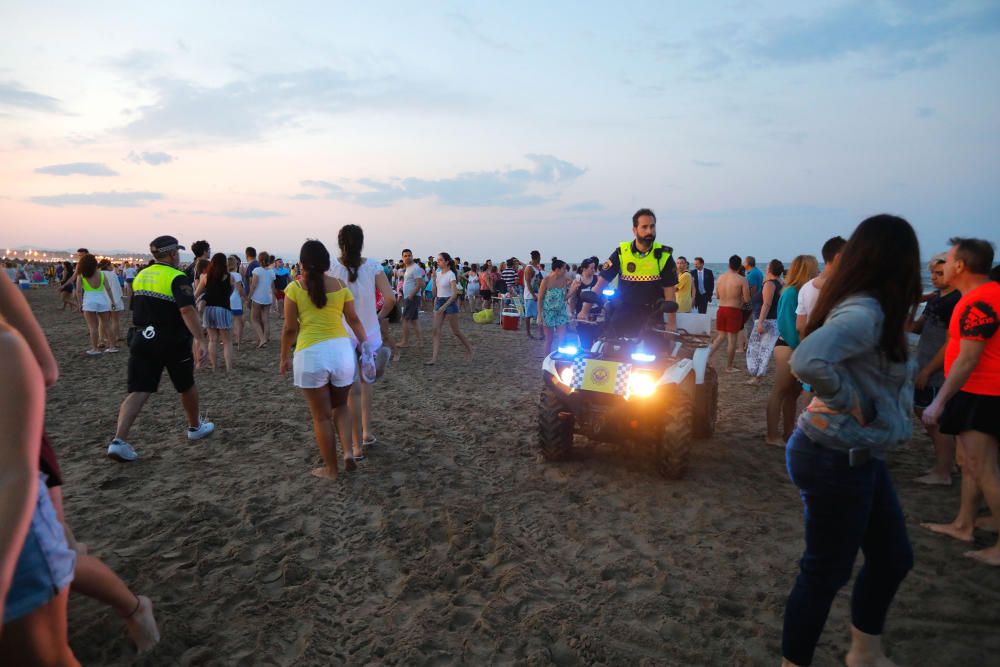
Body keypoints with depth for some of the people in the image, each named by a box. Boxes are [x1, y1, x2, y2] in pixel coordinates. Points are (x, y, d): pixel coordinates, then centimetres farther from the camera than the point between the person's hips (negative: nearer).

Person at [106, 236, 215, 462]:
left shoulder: (141, 276, 11)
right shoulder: (177, 278, -12)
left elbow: (137, 309, 21)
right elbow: (187, 310, -26)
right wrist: (200, 338, -29)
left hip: (141, 340, 5)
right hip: (173, 343, -5)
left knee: (138, 392, -1)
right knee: (187, 387, 16)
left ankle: (119, 440, -16)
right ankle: (195, 427, 34)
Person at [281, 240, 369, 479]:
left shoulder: (294, 288, -3)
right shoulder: (340, 285, 4)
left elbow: (289, 329, -3)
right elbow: (354, 320, 6)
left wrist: (284, 358, 9)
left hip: (311, 354, -3)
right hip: (342, 350, 3)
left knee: (322, 416, 10)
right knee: (341, 406, 24)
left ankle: (331, 469, 20)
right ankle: (349, 451, 5)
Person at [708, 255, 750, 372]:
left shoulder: (720, 277, 4)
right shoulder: (742, 280, -10)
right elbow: (746, 299, -10)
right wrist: (738, 295, 9)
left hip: (721, 309, 5)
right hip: (734, 311, -5)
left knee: (721, 337, 19)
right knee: (732, 339, 5)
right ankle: (729, 367, 12)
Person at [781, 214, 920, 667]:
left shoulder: (869, 310, 6)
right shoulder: (864, 314, -24)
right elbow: (807, 360, -40)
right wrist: (855, 403, -25)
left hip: (861, 456, 10)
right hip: (836, 459, -10)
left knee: (893, 559, 22)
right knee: (826, 573, 6)